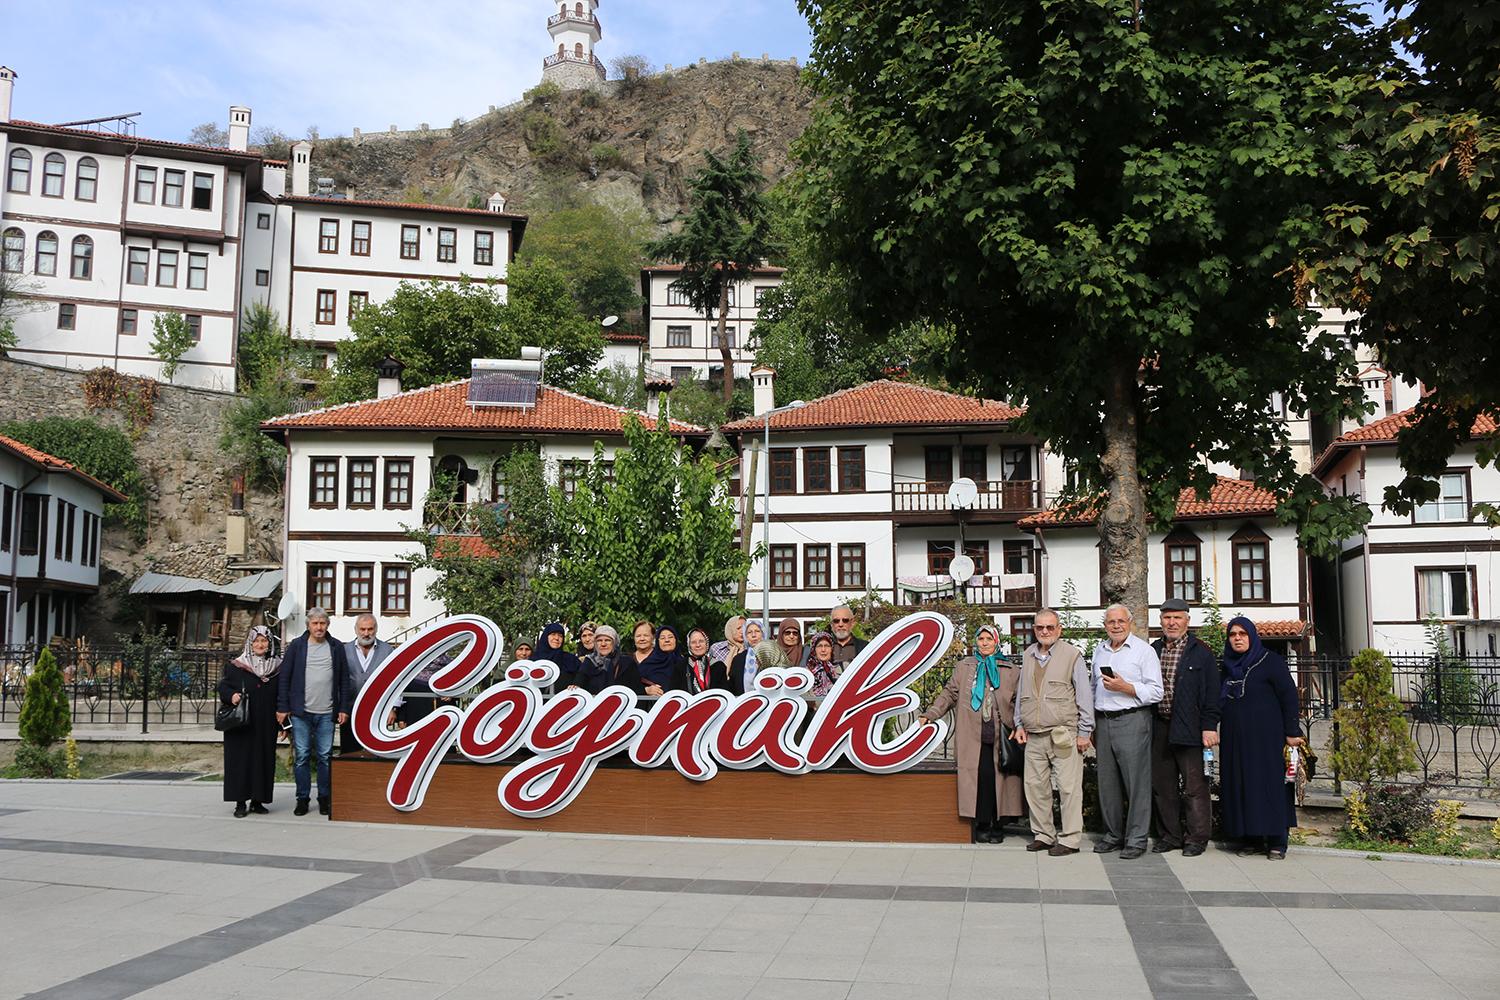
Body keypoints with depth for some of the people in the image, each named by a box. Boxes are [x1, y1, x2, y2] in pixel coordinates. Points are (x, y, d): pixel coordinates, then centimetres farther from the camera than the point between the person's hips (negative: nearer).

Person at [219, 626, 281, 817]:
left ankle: (257, 800, 12)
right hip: (242, 725, -2)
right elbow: (223, 686, 3)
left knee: (264, 761, 3)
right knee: (241, 760, -2)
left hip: (266, 727, 2)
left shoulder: (277, 668, 7)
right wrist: (231, 695, -19)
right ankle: (240, 803, 4)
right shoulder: (237, 666, 1)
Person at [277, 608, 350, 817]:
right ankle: (302, 798, 12)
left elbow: (344, 680, 10)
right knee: (302, 756, 2)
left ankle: (325, 798, 13)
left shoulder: (336, 647, 8)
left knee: (326, 756, 3)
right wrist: (282, 707, -1)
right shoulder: (296, 645, 5)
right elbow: (284, 678, 5)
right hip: (301, 713, -1)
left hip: (326, 713, 1)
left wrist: (343, 708, 4)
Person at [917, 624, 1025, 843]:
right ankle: (982, 825, 3)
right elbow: (949, 695, 14)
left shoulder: (1011, 671, 13)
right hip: (974, 737, 0)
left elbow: (1019, 704, 13)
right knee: (981, 776, -9)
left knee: (999, 778, -3)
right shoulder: (964, 667, 14)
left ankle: (998, 826, 11)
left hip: (1000, 736, 0)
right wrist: (929, 715, 3)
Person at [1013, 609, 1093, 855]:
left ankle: (1070, 839, 6)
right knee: (1035, 786, 7)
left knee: (1068, 788, -3)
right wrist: (1019, 725, 15)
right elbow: (1020, 693, 22)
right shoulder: (1028, 656, 13)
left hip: (1064, 736, -5)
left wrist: (1084, 732, -4)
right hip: (1034, 736, 5)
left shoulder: (1072, 655, -2)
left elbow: (1084, 696, -1)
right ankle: (1043, 834, 19)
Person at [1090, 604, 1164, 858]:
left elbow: (1155, 692, -8)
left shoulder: (1144, 650, -2)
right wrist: (1092, 725, 18)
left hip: (1132, 720, -6)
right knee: (1107, 782, 7)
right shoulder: (1099, 651, 17)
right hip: (1103, 721, 6)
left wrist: (1124, 687, -18)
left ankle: (1136, 839, 1)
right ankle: (1113, 835, 17)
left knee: (1136, 781, -5)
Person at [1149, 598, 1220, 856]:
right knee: (1161, 785, 8)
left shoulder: (1201, 653, 1)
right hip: (1158, 727, 5)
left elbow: (1212, 692, -2)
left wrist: (1209, 726, -10)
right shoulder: (1152, 651, 13)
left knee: (1194, 785, -2)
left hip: (1189, 727, -4)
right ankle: (1169, 835, 18)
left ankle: (1196, 838, 8)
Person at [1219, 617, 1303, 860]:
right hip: (1235, 738, 5)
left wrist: (1292, 732, -10)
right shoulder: (1227, 667, 13)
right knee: (1242, 786, 4)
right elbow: (1219, 703, 20)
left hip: (1266, 737, -5)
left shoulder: (1271, 662, -3)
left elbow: (1289, 696, -5)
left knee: (1270, 784, -4)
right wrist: (1213, 731, 13)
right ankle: (1252, 840, 10)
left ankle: (1277, 842, 2)